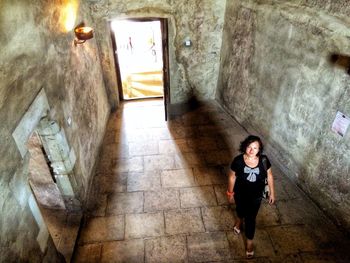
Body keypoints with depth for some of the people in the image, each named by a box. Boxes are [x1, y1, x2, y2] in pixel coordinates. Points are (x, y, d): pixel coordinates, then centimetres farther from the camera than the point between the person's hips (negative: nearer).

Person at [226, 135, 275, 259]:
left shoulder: (264, 160, -21)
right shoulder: (238, 160, -26)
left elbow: (269, 176, -5)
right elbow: (232, 177, -12)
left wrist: (272, 193, 2)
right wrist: (230, 193, -2)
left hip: (256, 196, 0)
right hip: (240, 194, 0)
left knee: (251, 219, 14)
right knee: (240, 209, 29)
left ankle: (249, 241, 40)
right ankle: (239, 220, 66)